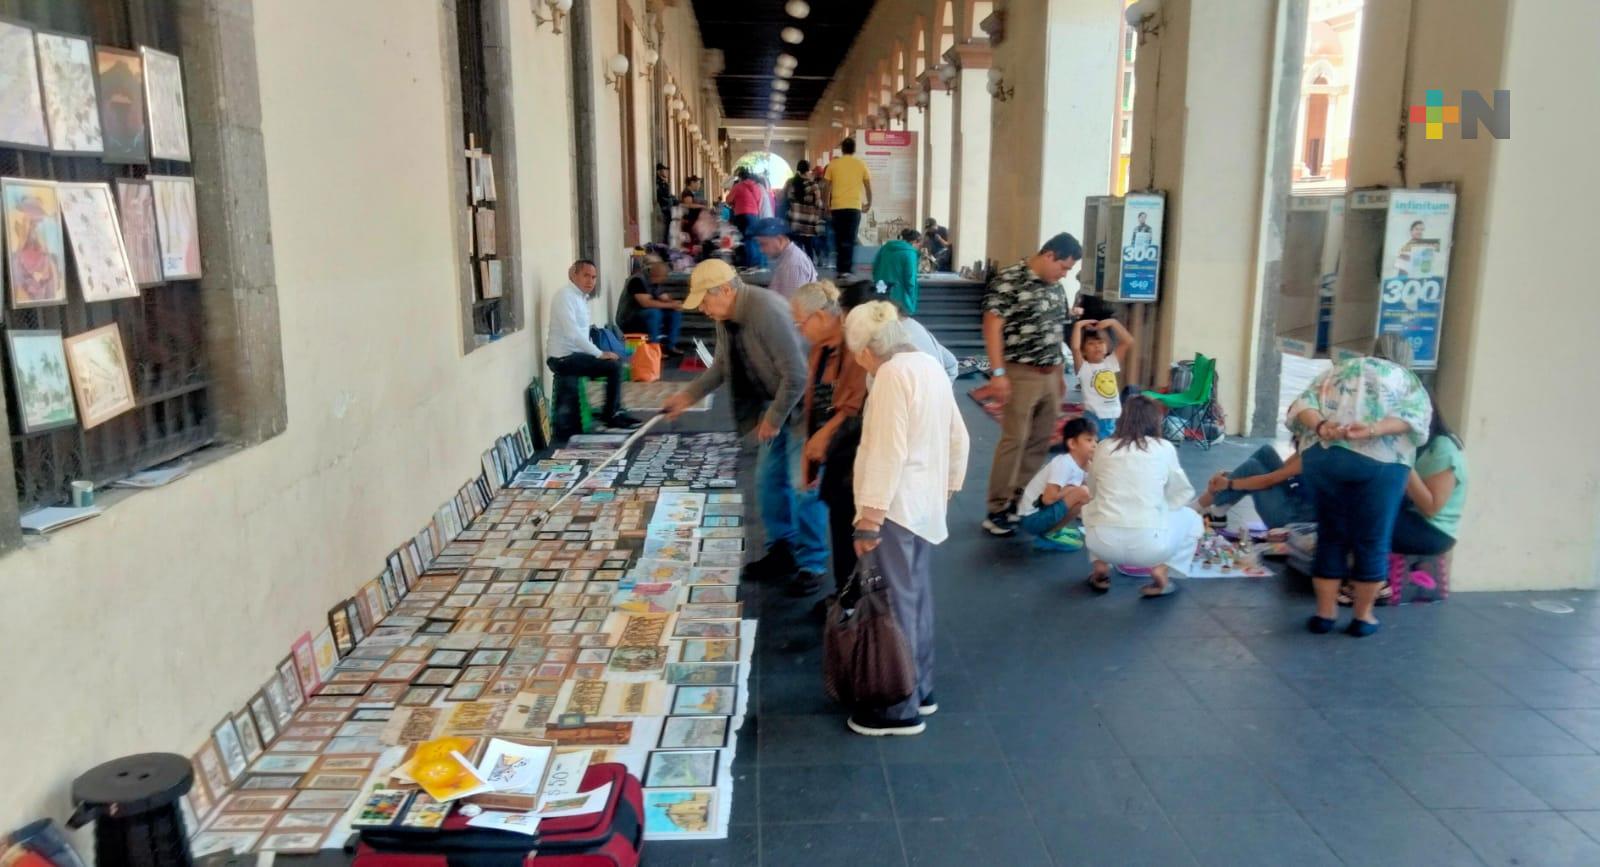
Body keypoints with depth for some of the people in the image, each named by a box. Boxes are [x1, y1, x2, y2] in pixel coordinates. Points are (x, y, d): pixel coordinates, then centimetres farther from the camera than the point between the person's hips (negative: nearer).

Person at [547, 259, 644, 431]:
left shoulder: (580, 296, 14)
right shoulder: (565, 296, -16)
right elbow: (572, 333, -26)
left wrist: (598, 352, 5)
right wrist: (599, 353, -21)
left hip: (574, 353, 10)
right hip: (564, 358, -10)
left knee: (617, 361, 16)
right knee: (614, 367, -16)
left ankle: (616, 411, 18)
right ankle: (610, 416, -5)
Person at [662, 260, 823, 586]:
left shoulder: (768, 311, -29)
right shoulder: (726, 318, -1)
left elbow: (796, 375, -29)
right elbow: (721, 366, 16)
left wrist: (774, 418, -19)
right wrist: (688, 395, 8)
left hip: (802, 405, -9)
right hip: (774, 404, 9)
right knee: (768, 480, 12)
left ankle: (813, 563, 8)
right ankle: (782, 551, 26)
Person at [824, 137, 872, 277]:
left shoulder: (833, 164, 4)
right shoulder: (861, 164, 4)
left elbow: (828, 187, 5)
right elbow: (868, 187, 7)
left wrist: (827, 205, 15)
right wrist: (869, 203, 21)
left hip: (837, 206, 1)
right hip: (854, 206, -1)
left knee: (839, 239, 11)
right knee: (850, 239, 0)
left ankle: (840, 269, 12)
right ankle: (846, 269, -8)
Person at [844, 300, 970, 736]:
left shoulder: (892, 374, -18)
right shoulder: (929, 365, 10)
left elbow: (887, 452, -24)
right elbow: (958, 438, 15)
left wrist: (869, 518, -22)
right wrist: (947, 488, 24)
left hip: (896, 505, -10)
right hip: (924, 503, 10)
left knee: (895, 605, -1)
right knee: (916, 598, 17)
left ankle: (901, 709, 8)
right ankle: (920, 689, 29)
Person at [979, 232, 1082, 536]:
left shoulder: (1056, 287, 12)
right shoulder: (1009, 280, -11)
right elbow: (992, 326, -15)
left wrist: (1060, 373, 18)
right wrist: (998, 372, -19)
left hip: (1050, 376, 7)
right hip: (1021, 375, -7)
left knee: (1040, 442, 10)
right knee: (1013, 442, -6)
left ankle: (1021, 500, 22)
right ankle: (997, 510, 2)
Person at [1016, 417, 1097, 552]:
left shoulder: (1082, 466, 6)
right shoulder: (1063, 464, -21)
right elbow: (1048, 498, -26)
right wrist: (1074, 489, -13)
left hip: (1045, 512, 9)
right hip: (1031, 518, -9)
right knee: (1083, 493, -21)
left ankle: (1054, 529, 12)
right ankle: (1050, 535, -8)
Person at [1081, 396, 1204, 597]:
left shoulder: (1103, 447, 10)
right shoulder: (1164, 449, 6)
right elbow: (1183, 493, 18)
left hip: (1103, 542, 2)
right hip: (1148, 544, -2)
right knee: (1192, 519, 28)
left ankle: (1100, 568, 22)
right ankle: (1160, 571, 8)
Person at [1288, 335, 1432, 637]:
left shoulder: (1337, 370, 28)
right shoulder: (1408, 380, 23)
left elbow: (1303, 405, 7)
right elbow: (1414, 418, -1)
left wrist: (1321, 427, -10)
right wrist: (1373, 432, -15)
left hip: (1322, 454, 2)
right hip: (1379, 460, -2)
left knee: (1331, 536, 15)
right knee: (1371, 541, 11)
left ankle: (1325, 612, 20)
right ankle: (1362, 616, 21)